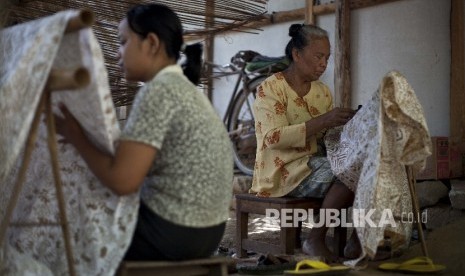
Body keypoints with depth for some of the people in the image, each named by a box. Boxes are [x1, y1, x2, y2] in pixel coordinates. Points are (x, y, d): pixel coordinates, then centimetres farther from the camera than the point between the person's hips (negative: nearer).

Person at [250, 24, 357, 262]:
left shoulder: (322, 91, 14)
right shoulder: (271, 88, -7)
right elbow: (274, 138, -20)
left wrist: (348, 124, -9)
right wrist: (322, 121, -27)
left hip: (317, 162, 7)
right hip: (285, 170, -7)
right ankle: (315, 241, -15)